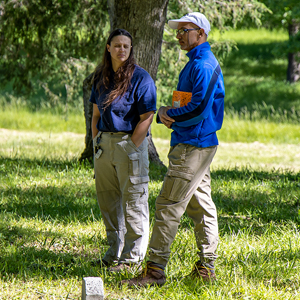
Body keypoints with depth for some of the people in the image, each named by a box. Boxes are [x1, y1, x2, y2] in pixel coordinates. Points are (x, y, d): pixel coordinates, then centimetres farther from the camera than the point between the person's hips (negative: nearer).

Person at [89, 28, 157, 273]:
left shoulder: (140, 78, -9)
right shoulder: (101, 77, 11)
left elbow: (146, 118, -13)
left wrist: (131, 148, -16)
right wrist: (96, 143, 10)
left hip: (130, 142, -7)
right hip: (104, 142, 7)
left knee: (134, 201, -3)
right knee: (108, 201, 12)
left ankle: (133, 258, 3)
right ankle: (114, 254, 23)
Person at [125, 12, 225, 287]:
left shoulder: (204, 66, -15)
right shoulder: (197, 63, 18)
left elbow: (198, 110, -22)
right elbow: (186, 104, 21)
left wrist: (170, 115, -8)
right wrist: (165, 112, 0)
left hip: (193, 147, -11)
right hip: (199, 144, 11)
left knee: (168, 205, -11)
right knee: (200, 206, 12)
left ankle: (156, 270, -12)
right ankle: (206, 267, 17)